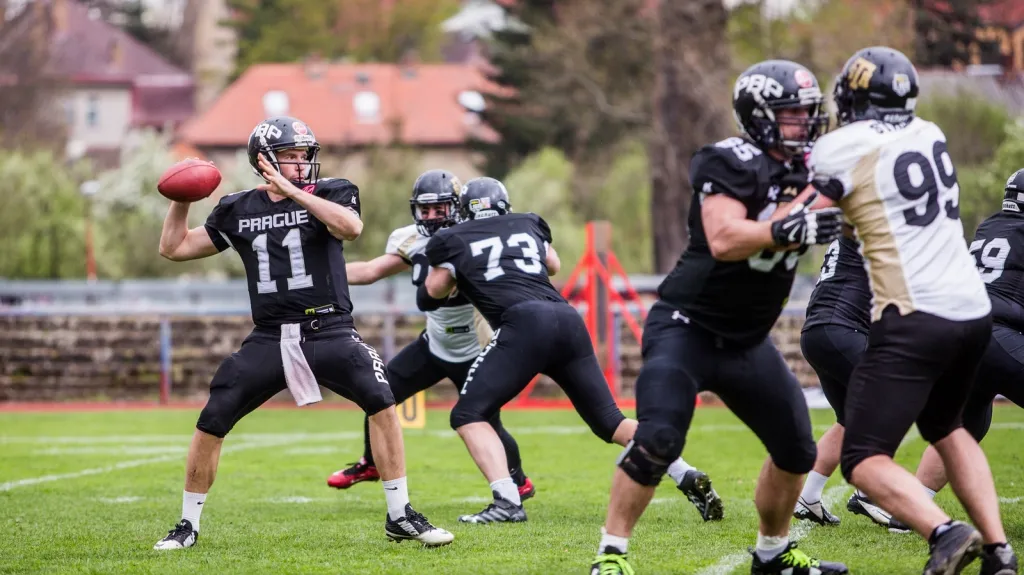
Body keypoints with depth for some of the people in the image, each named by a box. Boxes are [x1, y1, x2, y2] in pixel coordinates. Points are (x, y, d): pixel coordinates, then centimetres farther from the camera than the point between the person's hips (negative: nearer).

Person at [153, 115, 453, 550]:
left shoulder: (329, 193, 1)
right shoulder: (239, 210, 9)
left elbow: (350, 227, -24)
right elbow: (174, 248, 16)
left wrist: (292, 191, -24)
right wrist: (182, 200, 1)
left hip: (329, 332, -2)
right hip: (270, 338, 2)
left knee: (382, 403, -22)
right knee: (210, 424, -5)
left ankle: (400, 516, -11)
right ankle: (188, 525, 12)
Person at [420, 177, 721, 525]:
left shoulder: (453, 240, 14)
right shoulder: (527, 225, 28)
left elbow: (434, 292, 17)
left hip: (525, 323, -5)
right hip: (567, 319, 5)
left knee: (469, 414, 2)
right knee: (609, 420, 14)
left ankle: (507, 501, -17)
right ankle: (687, 476, 1)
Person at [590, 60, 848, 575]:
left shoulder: (801, 170, 7)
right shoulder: (731, 164, -18)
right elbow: (724, 240, -31)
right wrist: (787, 230, -44)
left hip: (746, 341, 8)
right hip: (688, 330, -8)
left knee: (796, 449, 11)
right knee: (658, 439, -23)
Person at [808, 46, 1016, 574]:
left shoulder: (841, 149, -7)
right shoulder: (930, 135, 13)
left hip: (915, 318, -7)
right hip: (974, 309, 7)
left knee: (865, 461, -4)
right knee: (944, 427, 29)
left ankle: (944, 533, -29)